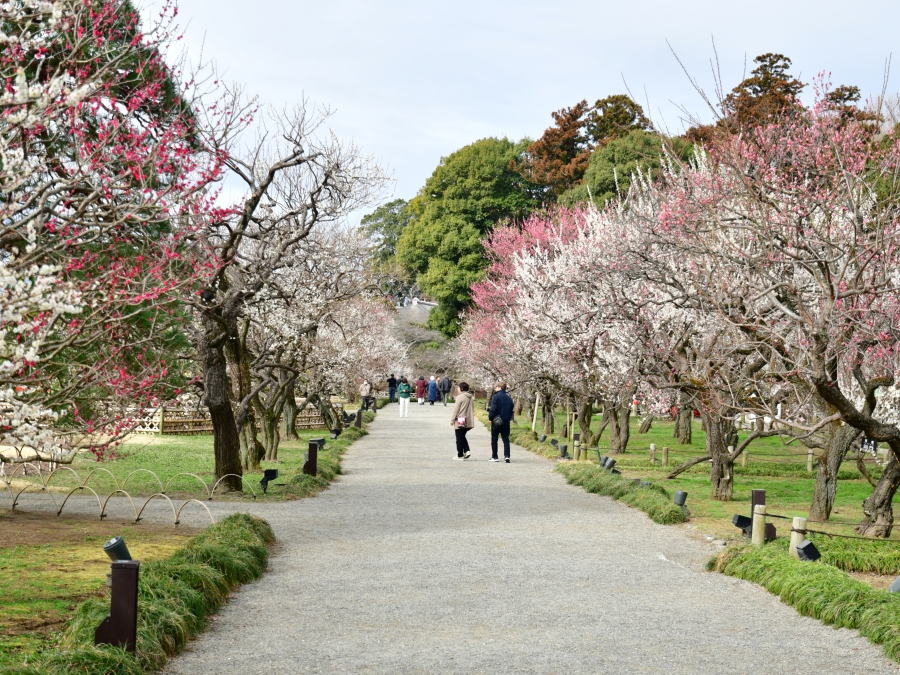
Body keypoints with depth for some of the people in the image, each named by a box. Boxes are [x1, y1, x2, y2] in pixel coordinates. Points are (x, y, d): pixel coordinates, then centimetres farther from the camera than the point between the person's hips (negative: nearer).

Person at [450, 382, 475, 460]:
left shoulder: (460, 397, -14)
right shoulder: (471, 397, 7)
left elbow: (456, 410, -12)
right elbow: (473, 409, 11)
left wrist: (452, 420, -5)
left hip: (460, 422, -7)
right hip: (469, 422, 7)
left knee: (459, 439, 4)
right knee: (463, 437, 20)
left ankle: (460, 455, 10)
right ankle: (466, 451, 5)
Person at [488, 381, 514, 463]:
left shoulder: (496, 397, -10)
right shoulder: (509, 398, 8)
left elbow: (493, 409, -16)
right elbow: (511, 410, 10)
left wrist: (490, 418, -5)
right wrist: (508, 418, 14)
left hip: (496, 421, -5)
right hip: (506, 421, 5)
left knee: (494, 439, 6)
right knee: (506, 439, 7)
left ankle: (494, 457, 7)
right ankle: (507, 456, -5)